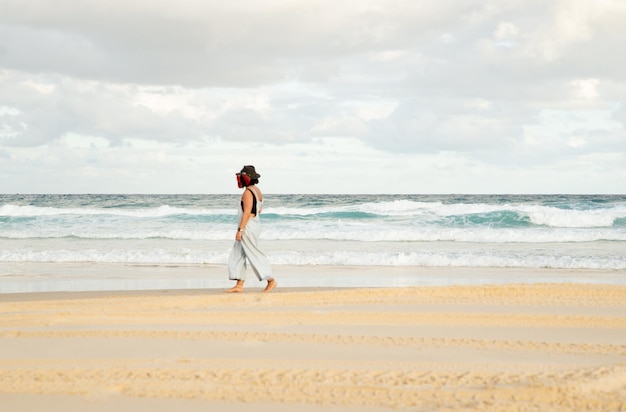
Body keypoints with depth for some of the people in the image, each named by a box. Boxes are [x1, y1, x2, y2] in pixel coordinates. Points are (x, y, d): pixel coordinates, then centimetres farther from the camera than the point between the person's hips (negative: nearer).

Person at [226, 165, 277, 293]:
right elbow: (259, 210, 21)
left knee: (255, 256, -4)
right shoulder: (257, 191, 12)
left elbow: (247, 212, -22)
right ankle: (239, 285, 9)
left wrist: (240, 230, -22)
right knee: (237, 256, 10)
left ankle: (271, 281, 1)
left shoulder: (248, 192, -17)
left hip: (248, 227, -10)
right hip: (255, 224, 10)